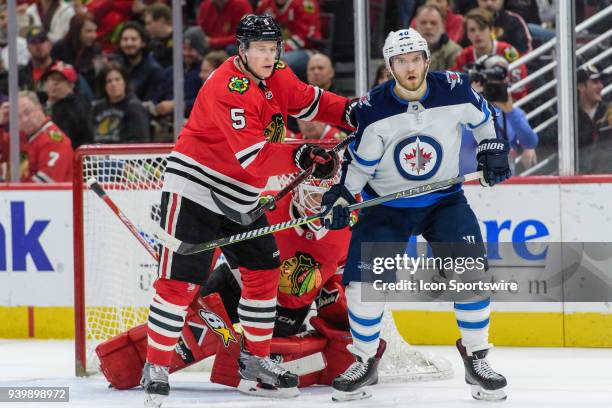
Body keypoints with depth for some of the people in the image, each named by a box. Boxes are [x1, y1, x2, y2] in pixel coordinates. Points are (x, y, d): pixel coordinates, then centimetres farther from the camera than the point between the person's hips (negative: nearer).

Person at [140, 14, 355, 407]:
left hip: (240, 198, 9)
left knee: (264, 271, 11)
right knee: (180, 281, -12)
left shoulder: (276, 76, 2)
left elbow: (308, 101, 14)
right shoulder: (227, 88, -25)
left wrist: (347, 111, -5)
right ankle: (156, 367, -5)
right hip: (193, 188, -9)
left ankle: (256, 361, 22)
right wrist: (300, 157, -42)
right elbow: (251, 156, -31)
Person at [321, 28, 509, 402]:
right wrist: (341, 196, -14)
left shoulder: (455, 90, -14)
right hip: (387, 204, 0)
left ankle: (476, 358, 1)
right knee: (363, 282, -9)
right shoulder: (373, 109, -17)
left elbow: (483, 116, 8)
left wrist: (492, 149, 3)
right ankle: (365, 362, 12)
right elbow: (359, 160, -6)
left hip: (445, 199, 0)